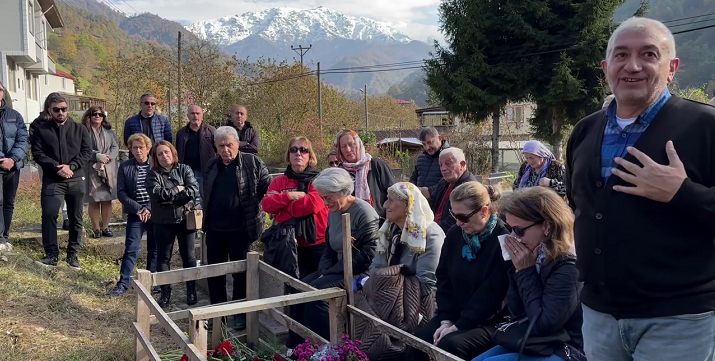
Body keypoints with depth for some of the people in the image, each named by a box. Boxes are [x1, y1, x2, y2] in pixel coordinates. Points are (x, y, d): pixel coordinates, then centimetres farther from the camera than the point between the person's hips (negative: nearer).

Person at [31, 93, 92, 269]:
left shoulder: (80, 129, 8)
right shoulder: (41, 129, 5)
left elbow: (87, 151, 2)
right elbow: (38, 154, -3)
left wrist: (71, 166, -13)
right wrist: (57, 168, -16)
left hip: (76, 180, 2)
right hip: (52, 180, -1)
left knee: (76, 218, 6)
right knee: (49, 214, -15)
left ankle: (72, 254, 18)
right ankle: (52, 254, -6)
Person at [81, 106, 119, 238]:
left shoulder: (110, 132, 14)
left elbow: (115, 147, 5)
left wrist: (106, 158, -11)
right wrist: (98, 156, -17)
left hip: (108, 170, 3)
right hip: (91, 170, -3)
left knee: (107, 200, 4)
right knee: (94, 201, 0)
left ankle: (105, 227, 13)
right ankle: (96, 229, 8)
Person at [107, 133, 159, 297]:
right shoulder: (125, 167, 1)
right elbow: (121, 192, -1)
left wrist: (149, 208, -13)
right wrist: (138, 209, -11)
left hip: (155, 214, 0)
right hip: (135, 214, 0)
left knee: (154, 249, 9)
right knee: (131, 249, -1)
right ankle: (123, 284, 6)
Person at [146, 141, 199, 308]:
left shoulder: (184, 169, 1)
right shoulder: (153, 174, -2)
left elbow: (194, 190, -14)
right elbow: (157, 194, -19)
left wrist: (171, 199, -16)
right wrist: (178, 189, -12)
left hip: (185, 219, 1)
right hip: (163, 223, 0)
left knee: (189, 256, 10)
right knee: (163, 258, 8)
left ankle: (191, 290, 24)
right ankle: (165, 293, 21)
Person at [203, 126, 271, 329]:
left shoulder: (252, 162, -6)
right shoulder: (211, 166, 8)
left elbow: (268, 189, -5)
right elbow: (207, 196, 18)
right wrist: (206, 221, 15)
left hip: (240, 229, -4)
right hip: (214, 229, 5)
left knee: (241, 272, 7)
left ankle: (240, 313, 22)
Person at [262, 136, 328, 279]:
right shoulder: (279, 181, 10)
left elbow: (314, 204, -18)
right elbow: (266, 204, -2)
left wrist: (281, 202, -7)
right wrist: (288, 196, -17)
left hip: (317, 243, -3)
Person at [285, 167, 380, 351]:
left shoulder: (364, 213, -17)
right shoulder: (333, 212, 10)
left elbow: (368, 255, -21)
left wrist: (331, 272, -19)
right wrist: (324, 271, -4)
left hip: (358, 273, -9)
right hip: (337, 270, 9)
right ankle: (296, 347, -2)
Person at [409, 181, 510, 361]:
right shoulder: (454, 234, 4)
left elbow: (492, 292, -19)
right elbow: (444, 278, 7)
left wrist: (459, 325, -19)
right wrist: (446, 319, -5)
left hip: (490, 321, -6)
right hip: (455, 315, 6)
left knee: (450, 345, -29)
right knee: (417, 339, -15)